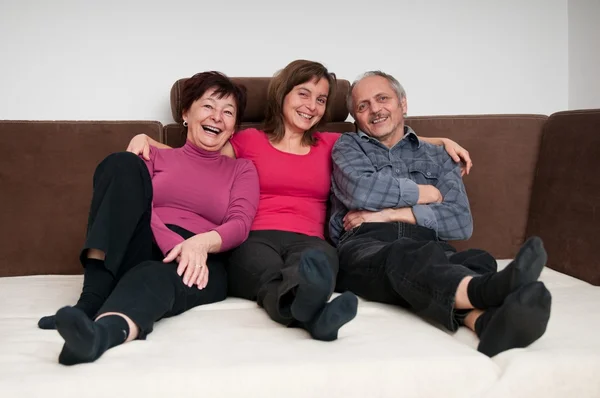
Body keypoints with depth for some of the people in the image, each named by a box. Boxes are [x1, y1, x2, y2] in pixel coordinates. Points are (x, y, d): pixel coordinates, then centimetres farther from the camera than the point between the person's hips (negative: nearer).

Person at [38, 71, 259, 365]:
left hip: (196, 266, -1)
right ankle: (92, 299, -35)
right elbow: (138, 208, 1)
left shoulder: (242, 169, 20)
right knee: (123, 163, -21)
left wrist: (201, 243, -23)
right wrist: (175, 245, -20)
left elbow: (240, 224, 1)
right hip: (143, 250, 2)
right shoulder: (156, 157, 21)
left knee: (157, 275, -39)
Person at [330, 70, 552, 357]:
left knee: (478, 260, -32)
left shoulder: (436, 157, 25)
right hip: (366, 246, -2)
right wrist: (428, 193, 7)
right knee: (403, 256, -38)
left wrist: (390, 214, -2)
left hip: (429, 249, 3)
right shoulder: (348, 147, 22)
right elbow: (360, 191, -4)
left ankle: (491, 321, -66)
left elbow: (461, 223, 7)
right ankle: (486, 291, -68)